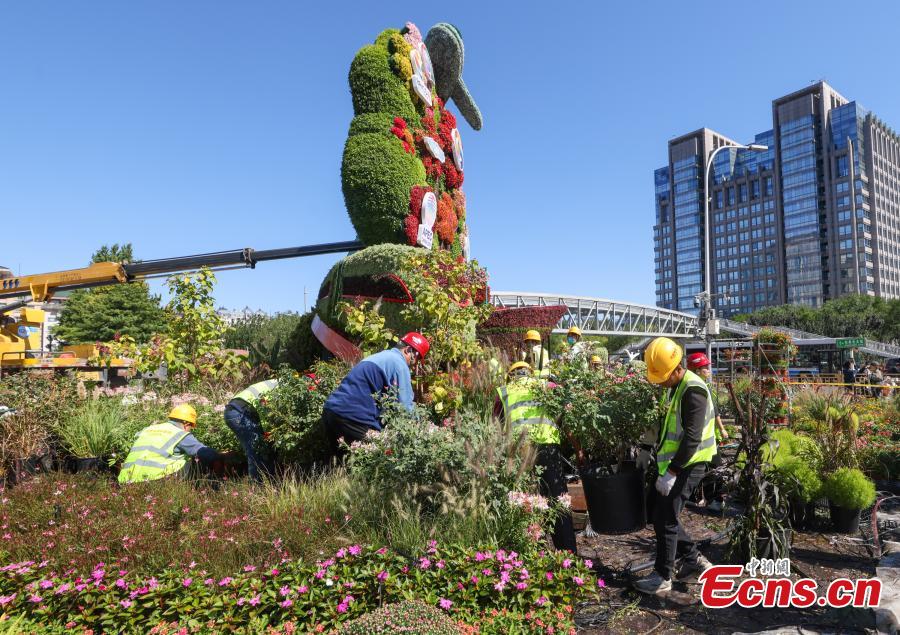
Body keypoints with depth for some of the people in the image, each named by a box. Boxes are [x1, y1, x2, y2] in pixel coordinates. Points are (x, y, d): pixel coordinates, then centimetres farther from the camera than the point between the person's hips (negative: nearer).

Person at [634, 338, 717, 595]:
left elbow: (692, 438, -26)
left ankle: (662, 577, 9)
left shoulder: (693, 391, -21)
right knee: (662, 515, 15)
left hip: (687, 465, -9)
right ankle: (694, 559, 29)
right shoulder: (676, 387, 10)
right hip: (672, 463, 10)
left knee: (664, 518, -4)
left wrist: (672, 472, -26)